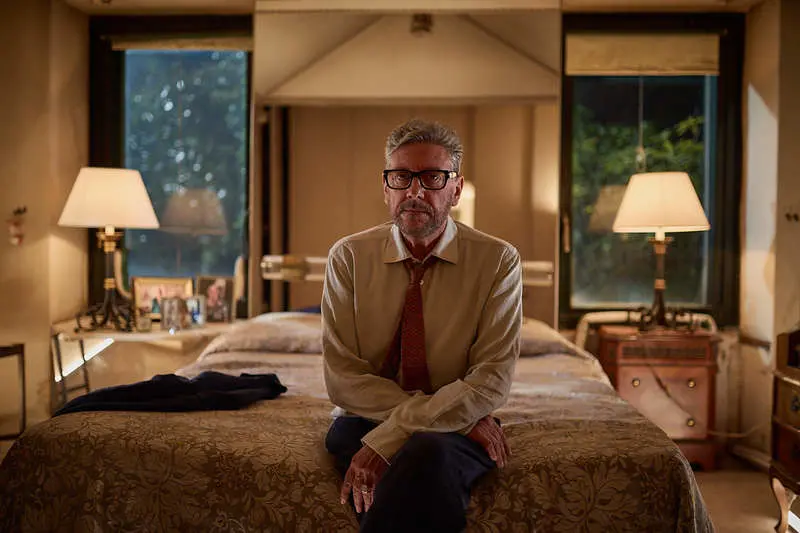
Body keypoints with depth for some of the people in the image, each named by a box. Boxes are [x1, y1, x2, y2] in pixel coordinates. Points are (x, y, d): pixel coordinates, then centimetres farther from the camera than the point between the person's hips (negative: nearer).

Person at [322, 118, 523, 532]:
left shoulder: (498, 261, -4)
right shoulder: (349, 257, -1)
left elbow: (492, 381, -13)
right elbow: (342, 377, -8)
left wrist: (386, 439, -23)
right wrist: (456, 411, -18)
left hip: (457, 433, -1)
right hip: (364, 421, 1)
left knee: (430, 451, -36)